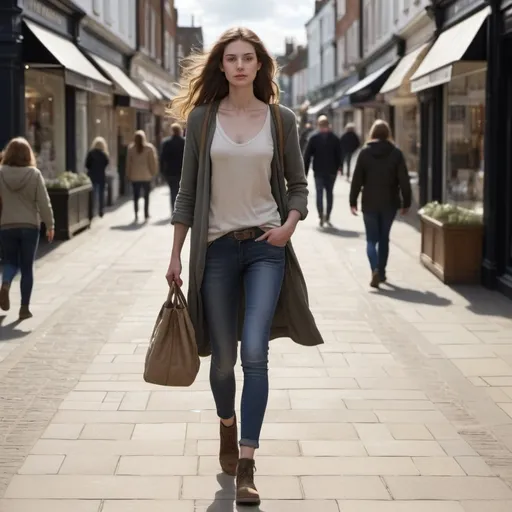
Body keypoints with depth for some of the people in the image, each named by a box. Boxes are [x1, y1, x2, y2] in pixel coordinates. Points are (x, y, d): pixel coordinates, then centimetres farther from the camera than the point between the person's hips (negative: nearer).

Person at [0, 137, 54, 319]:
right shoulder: (34, 174, -8)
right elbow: (44, 202, -7)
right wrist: (50, 225, 2)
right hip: (30, 226, -1)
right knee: (27, 267, 8)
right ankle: (25, 307, 8)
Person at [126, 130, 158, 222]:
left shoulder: (131, 148, 0)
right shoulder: (149, 147, -4)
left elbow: (128, 162, 4)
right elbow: (153, 161, -2)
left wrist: (128, 174, 10)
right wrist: (154, 172, 7)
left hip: (134, 176, 1)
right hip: (146, 175, -1)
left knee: (136, 196, 7)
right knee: (146, 195, 8)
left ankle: (136, 214, -1)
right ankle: (146, 214, 7)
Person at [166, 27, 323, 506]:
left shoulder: (280, 119, 2)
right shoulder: (202, 118, 1)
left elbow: (298, 184, 10)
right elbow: (188, 190, 5)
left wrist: (289, 225, -9)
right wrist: (175, 254, 3)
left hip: (265, 247, -1)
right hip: (217, 247, 1)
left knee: (254, 353, -13)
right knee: (222, 357, 8)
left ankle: (246, 464, -7)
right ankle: (227, 427, 39)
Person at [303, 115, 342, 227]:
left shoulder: (313, 138, -3)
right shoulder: (335, 139, 0)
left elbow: (307, 155, -4)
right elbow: (339, 155, 2)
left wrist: (305, 171, 0)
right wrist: (337, 167, 14)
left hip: (318, 171, -1)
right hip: (331, 171, 1)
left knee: (319, 193, 1)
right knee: (329, 193, 11)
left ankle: (321, 216, -15)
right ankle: (327, 217, 8)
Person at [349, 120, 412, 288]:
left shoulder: (365, 152, -4)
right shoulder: (396, 153, -3)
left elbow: (357, 179, -4)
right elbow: (404, 180, -4)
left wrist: (353, 201, 2)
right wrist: (406, 202, 3)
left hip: (370, 203, -1)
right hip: (389, 203, 1)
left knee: (371, 239, 5)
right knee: (384, 238, 16)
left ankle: (375, 270, -17)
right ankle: (381, 272, 20)